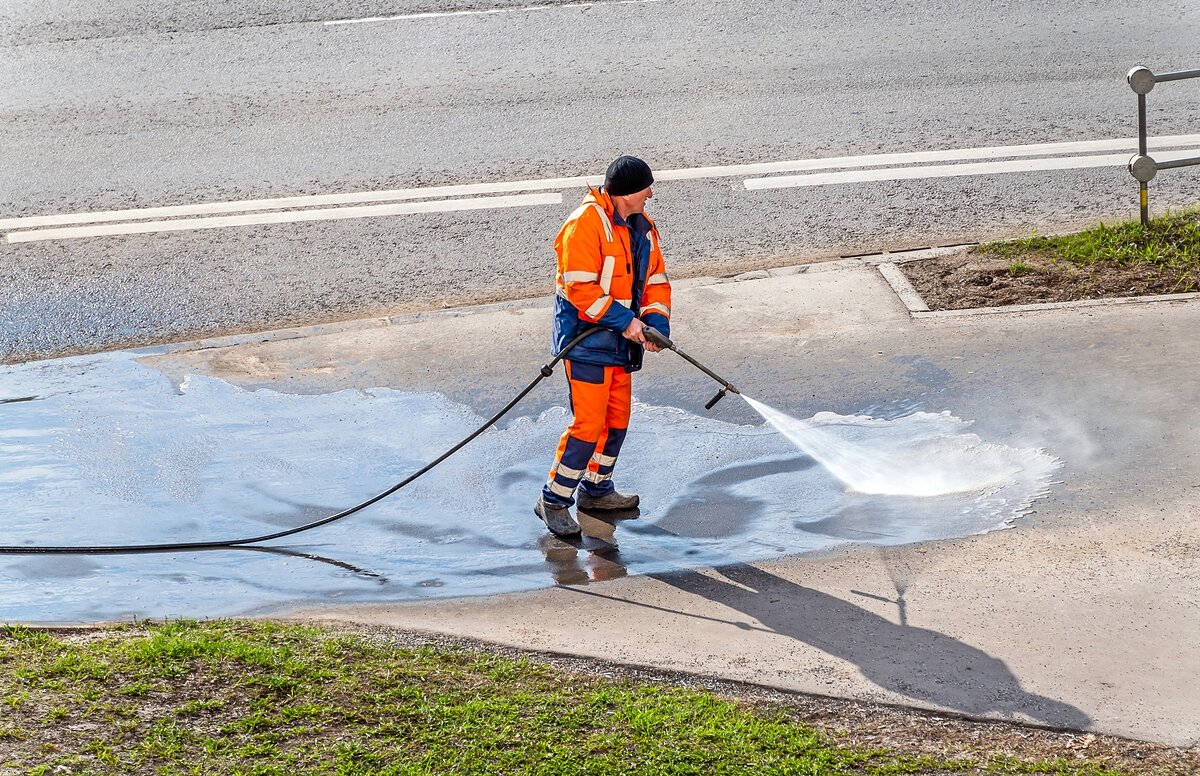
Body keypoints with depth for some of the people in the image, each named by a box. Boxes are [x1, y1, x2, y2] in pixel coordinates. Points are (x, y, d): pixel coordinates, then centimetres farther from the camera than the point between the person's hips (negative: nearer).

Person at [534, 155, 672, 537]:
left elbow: (656, 280, 12)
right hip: (585, 339, -9)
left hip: (621, 342, 9)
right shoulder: (585, 225, -19)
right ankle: (554, 500, 1)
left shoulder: (643, 227, 8)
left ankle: (596, 488, 32)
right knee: (589, 423, -10)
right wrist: (624, 321, -24)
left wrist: (656, 323, -4)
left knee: (617, 417, 15)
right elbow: (580, 288, -24)